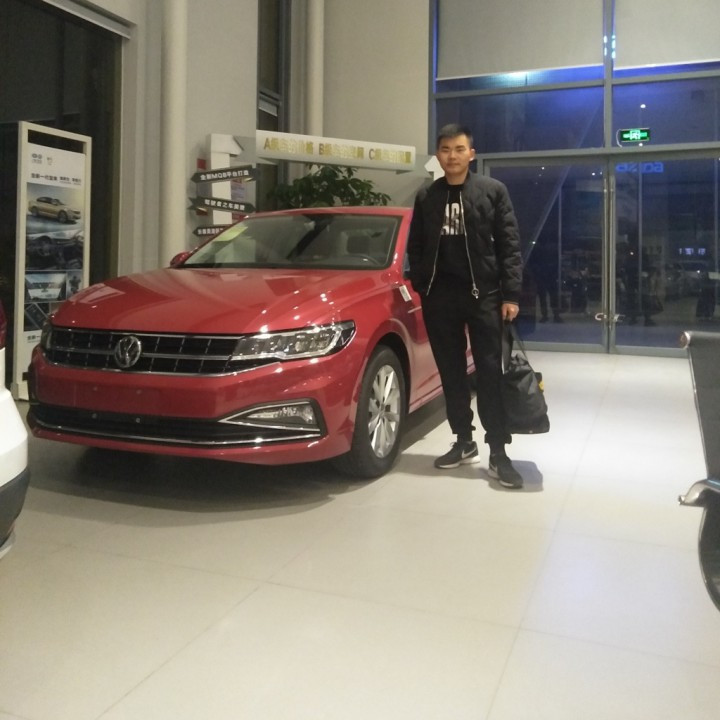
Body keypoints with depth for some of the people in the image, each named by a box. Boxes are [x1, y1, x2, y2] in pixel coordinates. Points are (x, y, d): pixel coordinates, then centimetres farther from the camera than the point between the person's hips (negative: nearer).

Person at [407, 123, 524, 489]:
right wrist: (421, 288, 2)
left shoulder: (493, 191, 2)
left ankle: (498, 453, 2)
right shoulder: (426, 197, 10)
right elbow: (416, 248, 13)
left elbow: (510, 245, -1)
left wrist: (511, 294, -8)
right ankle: (463, 442, 21)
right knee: (451, 373, 8)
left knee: (490, 373, -3)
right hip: (440, 297, 3)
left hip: (483, 294, -3)